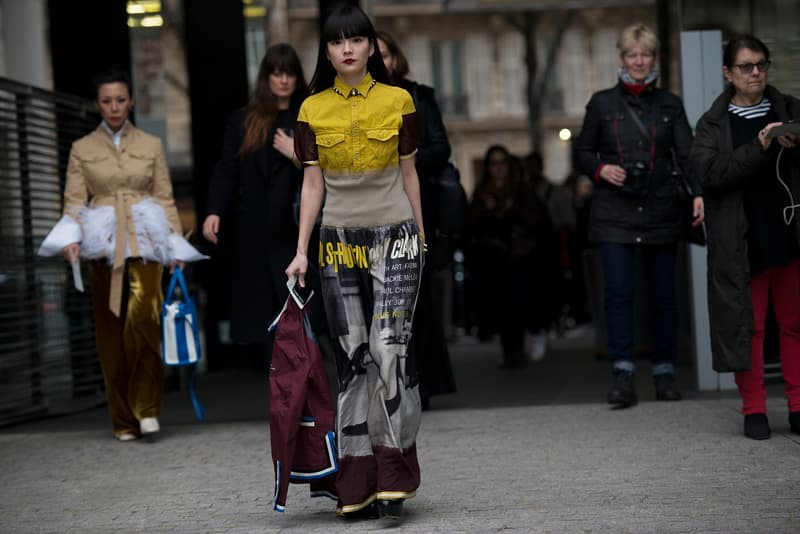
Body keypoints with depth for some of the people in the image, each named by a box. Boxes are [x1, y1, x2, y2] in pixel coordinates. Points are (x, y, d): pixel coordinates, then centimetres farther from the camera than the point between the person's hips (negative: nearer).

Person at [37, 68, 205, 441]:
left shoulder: (151, 145, 12)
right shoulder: (82, 149, 10)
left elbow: (166, 199, 11)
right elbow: (74, 200, 5)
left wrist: (176, 248, 3)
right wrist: (71, 238, -13)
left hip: (144, 242, -1)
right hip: (103, 244, 1)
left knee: (143, 314, -23)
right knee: (111, 330, -1)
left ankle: (146, 407, -15)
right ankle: (124, 420, 7)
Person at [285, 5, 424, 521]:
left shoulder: (398, 101, 0)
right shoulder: (312, 110, 4)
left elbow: (409, 173, 7)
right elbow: (313, 183, 3)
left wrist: (420, 236, 10)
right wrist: (302, 250, -3)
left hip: (394, 237, -2)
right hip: (340, 242, 2)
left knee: (390, 347, -14)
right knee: (352, 356, 3)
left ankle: (394, 474, -10)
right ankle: (358, 482, 7)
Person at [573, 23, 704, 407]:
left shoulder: (669, 105, 11)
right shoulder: (602, 103, 8)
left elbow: (686, 154, 1)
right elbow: (582, 151, 13)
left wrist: (698, 193, -15)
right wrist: (601, 169, -8)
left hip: (660, 211, 1)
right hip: (615, 212, -1)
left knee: (662, 293, 4)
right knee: (618, 289, -12)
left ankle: (665, 372, 14)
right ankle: (622, 375, -14)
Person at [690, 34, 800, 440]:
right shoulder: (713, 124, 5)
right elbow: (709, 173, -10)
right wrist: (759, 147, -19)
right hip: (742, 243, -2)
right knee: (747, 325, 1)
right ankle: (754, 410, 8)